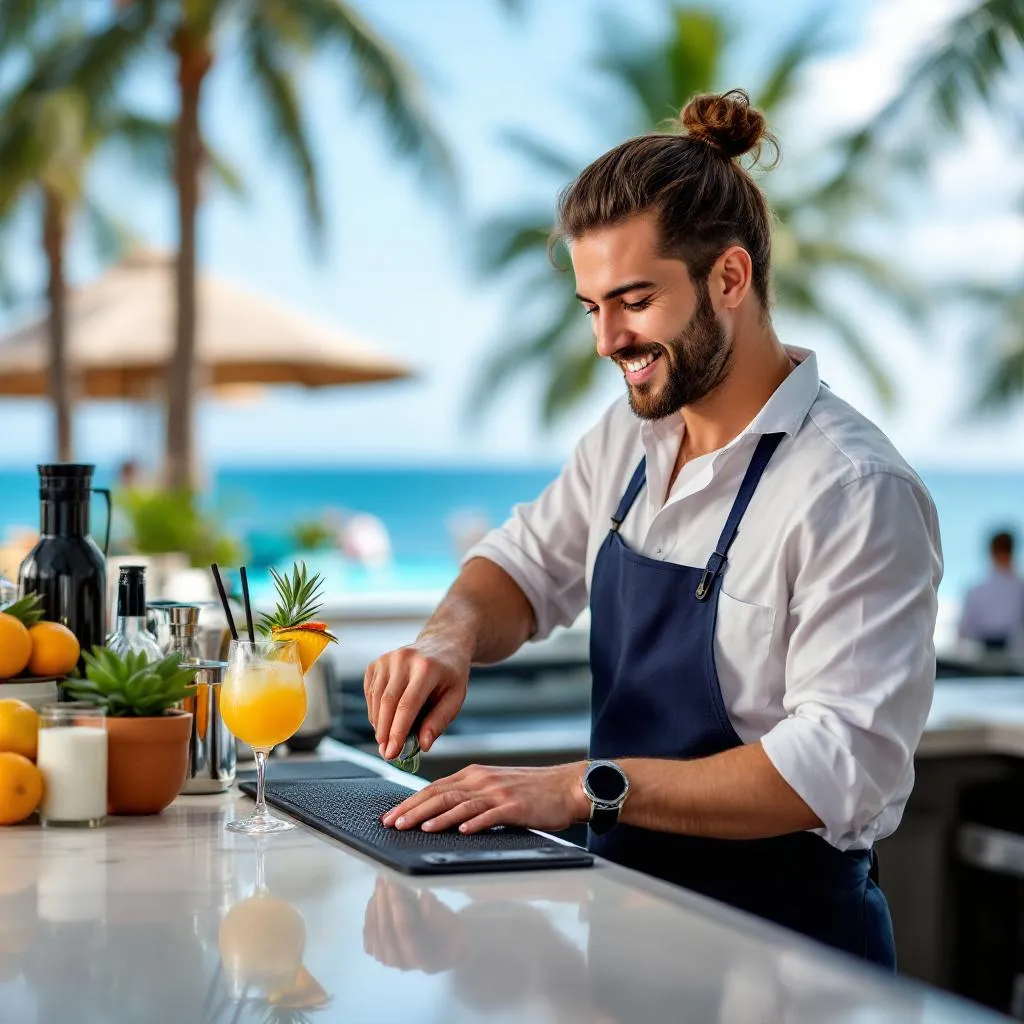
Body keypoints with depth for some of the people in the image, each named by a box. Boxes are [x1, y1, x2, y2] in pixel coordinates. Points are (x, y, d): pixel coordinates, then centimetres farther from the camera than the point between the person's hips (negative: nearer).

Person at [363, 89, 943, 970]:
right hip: (631, 908, 6)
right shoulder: (630, 439, 7)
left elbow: (842, 765, -22)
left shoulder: (855, 492, -17)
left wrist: (588, 788, -26)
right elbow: (526, 565, 20)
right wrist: (452, 636, -3)